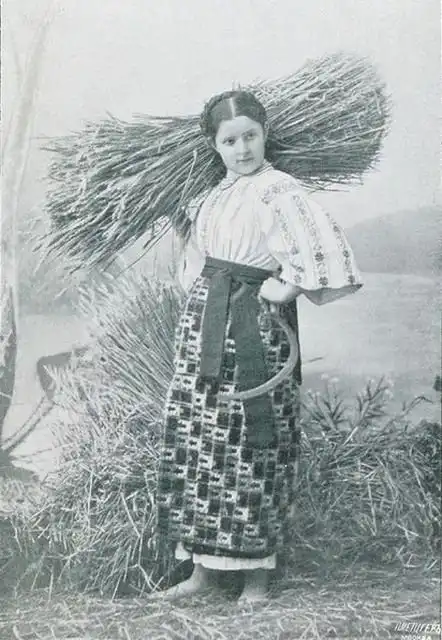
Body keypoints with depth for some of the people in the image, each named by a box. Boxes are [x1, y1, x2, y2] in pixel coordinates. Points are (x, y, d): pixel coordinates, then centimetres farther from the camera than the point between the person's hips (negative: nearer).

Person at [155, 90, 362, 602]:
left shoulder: (277, 189, -9)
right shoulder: (216, 196, 15)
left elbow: (322, 243, -25)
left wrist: (285, 288, -18)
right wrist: (198, 292, 14)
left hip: (252, 329, -8)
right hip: (203, 324, 8)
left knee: (248, 444, -2)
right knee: (194, 439, 8)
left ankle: (257, 571, 13)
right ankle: (203, 565, 19)